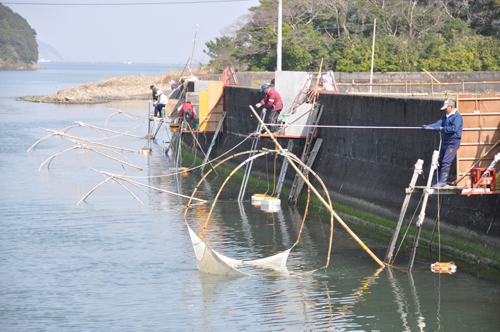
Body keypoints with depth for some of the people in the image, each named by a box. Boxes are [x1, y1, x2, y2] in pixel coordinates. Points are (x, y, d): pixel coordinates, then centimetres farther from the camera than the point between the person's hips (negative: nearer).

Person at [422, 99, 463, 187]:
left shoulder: (457, 116, -9)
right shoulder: (445, 116, 17)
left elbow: (454, 128, -22)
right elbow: (438, 123, 6)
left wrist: (441, 128, -19)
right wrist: (428, 127, -11)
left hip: (453, 142, -9)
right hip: (445, 141, 9)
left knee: (446, 161, -16)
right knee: (439, 161, 10)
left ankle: (443, 181, -17)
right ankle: (437, 180, 17)